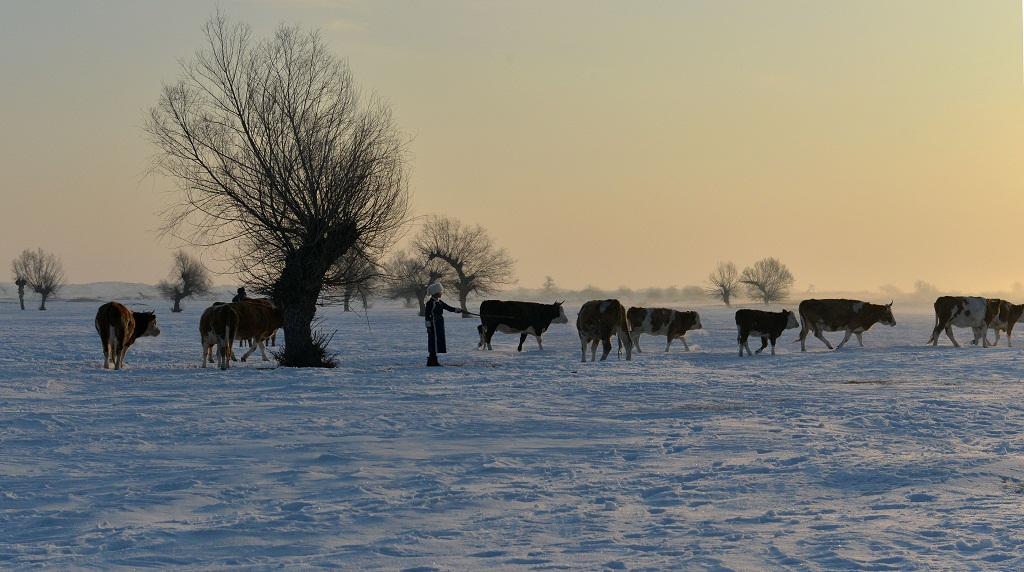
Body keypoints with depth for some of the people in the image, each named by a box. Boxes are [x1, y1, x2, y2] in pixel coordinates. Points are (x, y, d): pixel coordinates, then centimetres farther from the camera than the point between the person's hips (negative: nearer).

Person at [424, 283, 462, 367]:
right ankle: (431, 361, -6)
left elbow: (449, 308, 17)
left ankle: (434, 361, 14)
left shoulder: (440, 302, 14)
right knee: (434, 341, -9)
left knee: (438, 343, 9)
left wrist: (459, 310, 7)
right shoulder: (430, 302, -11)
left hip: (440, 325, 9)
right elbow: (427, 315, -13)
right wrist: (428, 327, -16)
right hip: (434, 324, -9)